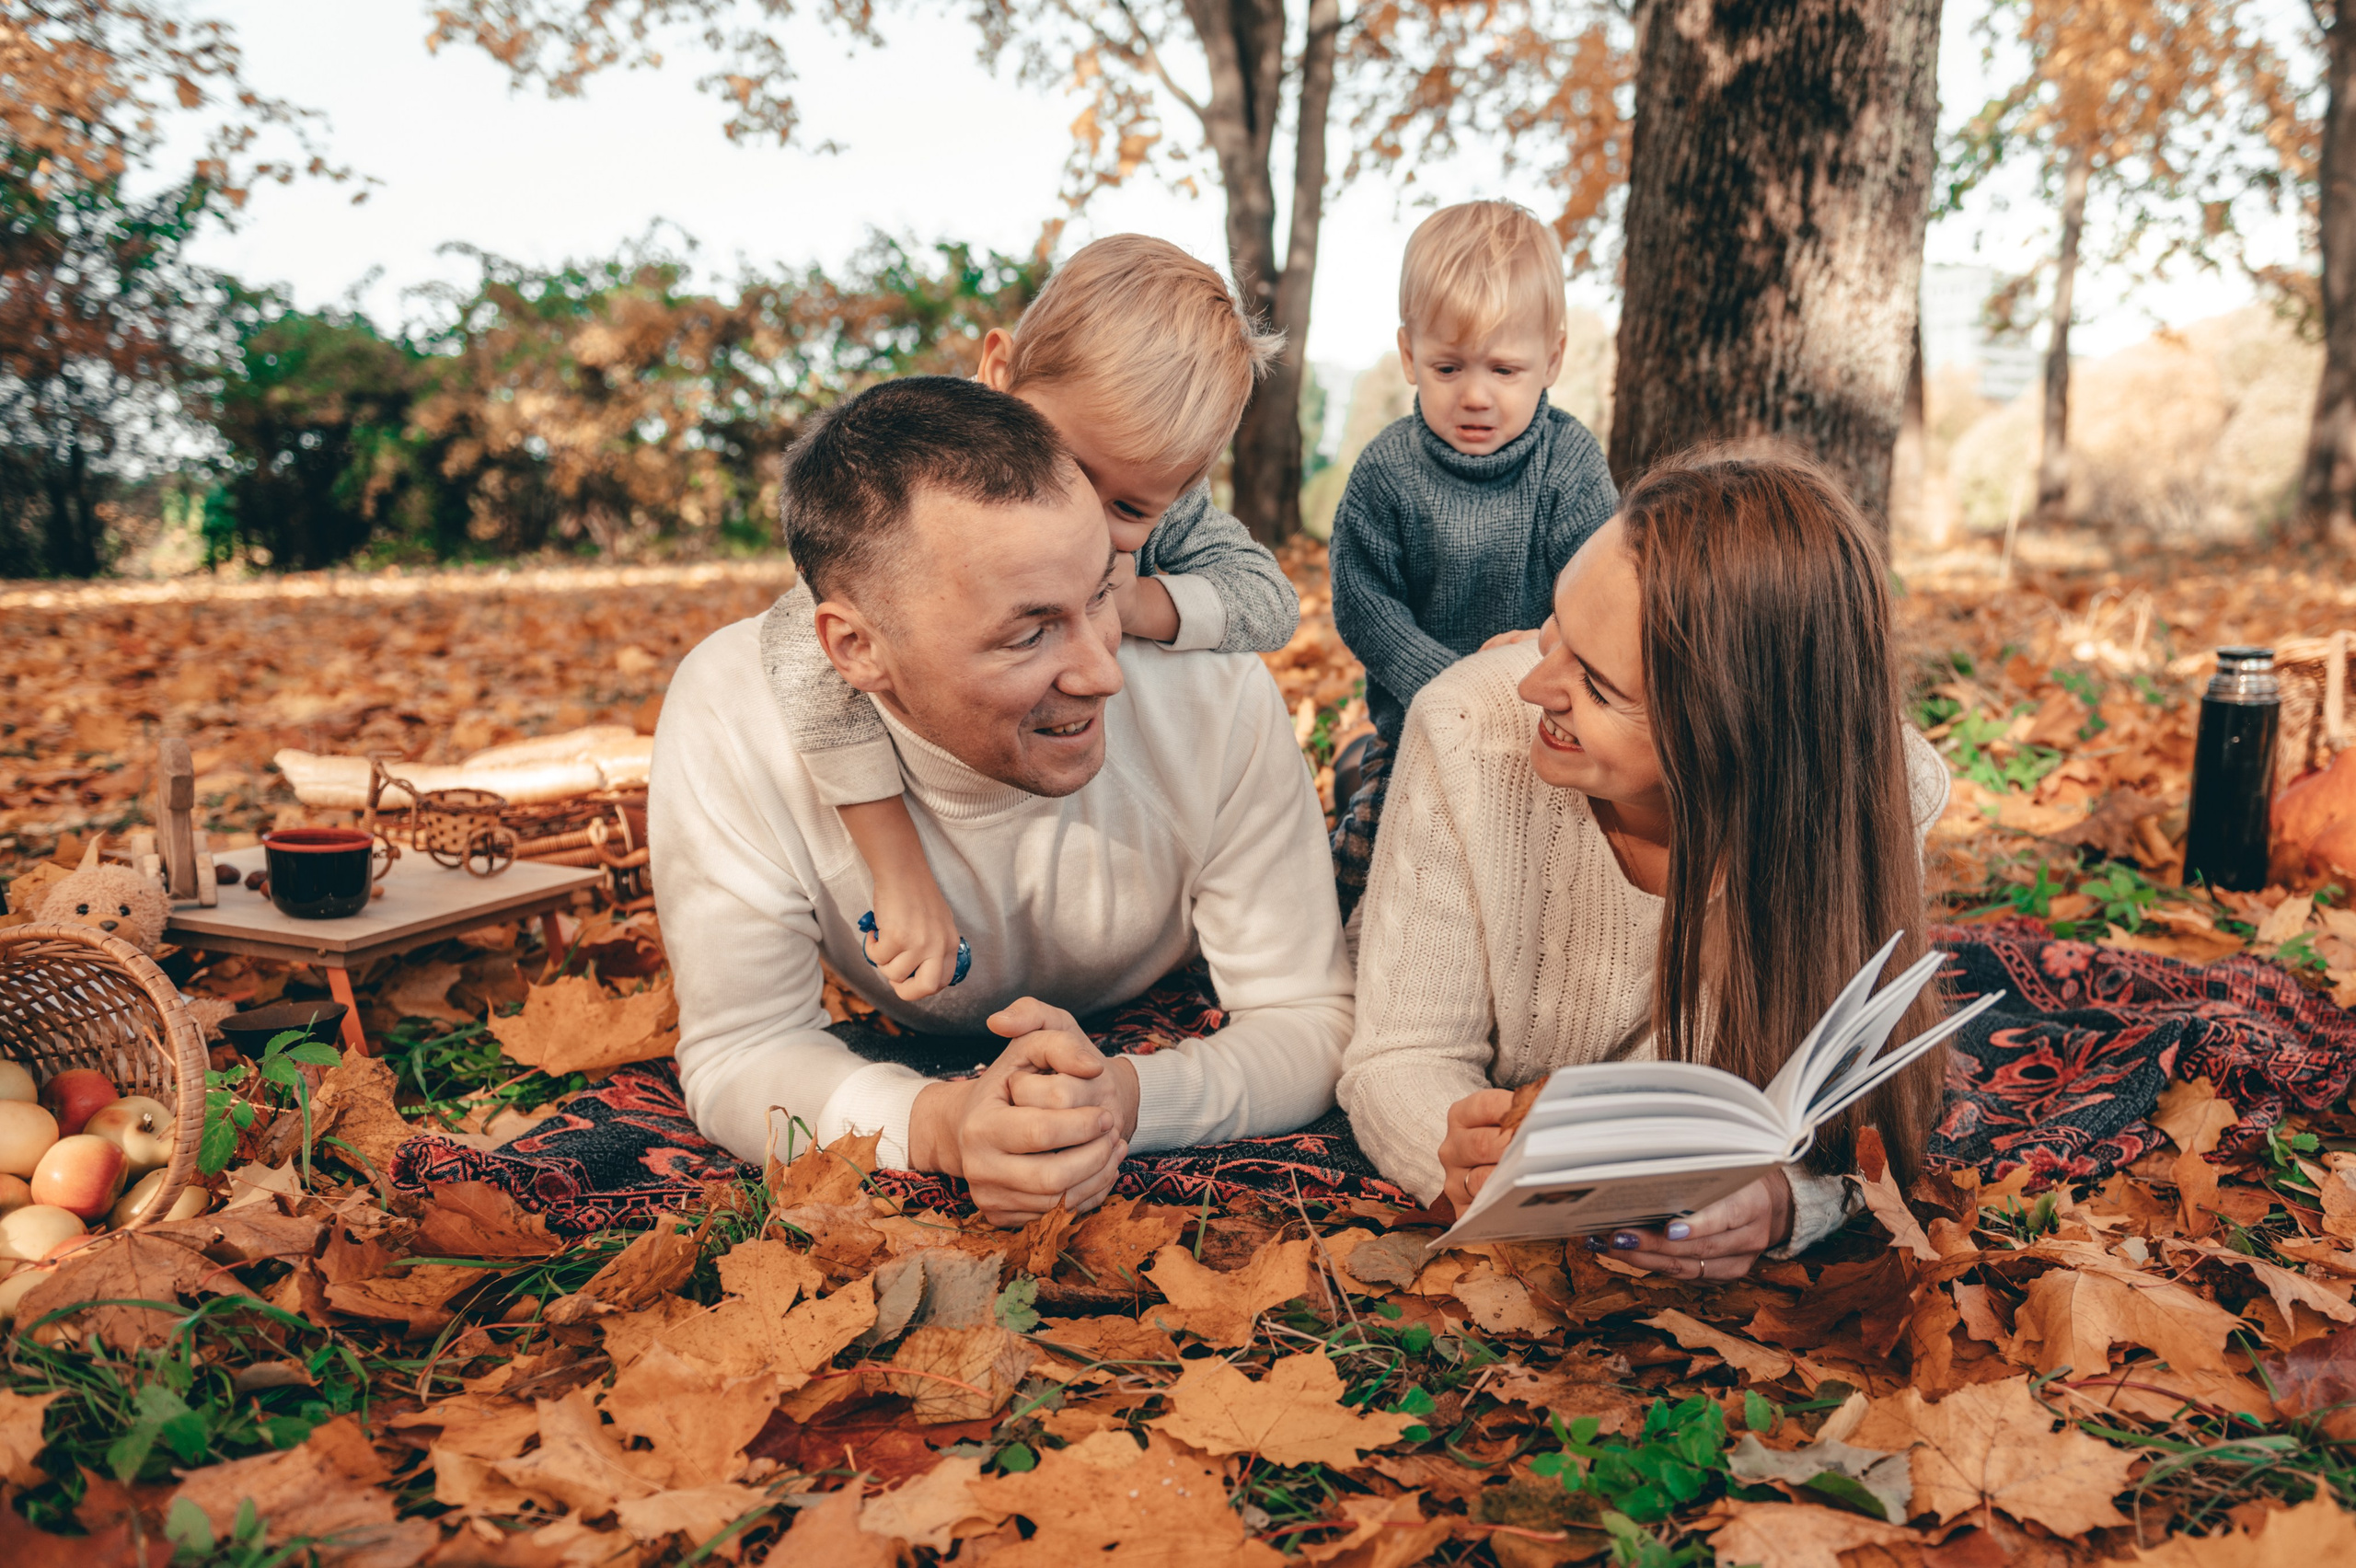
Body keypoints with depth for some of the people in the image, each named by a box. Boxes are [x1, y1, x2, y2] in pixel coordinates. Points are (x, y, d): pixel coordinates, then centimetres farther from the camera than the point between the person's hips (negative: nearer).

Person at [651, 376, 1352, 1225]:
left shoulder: (1219, 693, -30)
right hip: (904, 1056, 1)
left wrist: (1123, 1096, -44)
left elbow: (1312, 1023, -22)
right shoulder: (728, 719, -31)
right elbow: (737, 1052, -22)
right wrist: (937, 1124, -45)